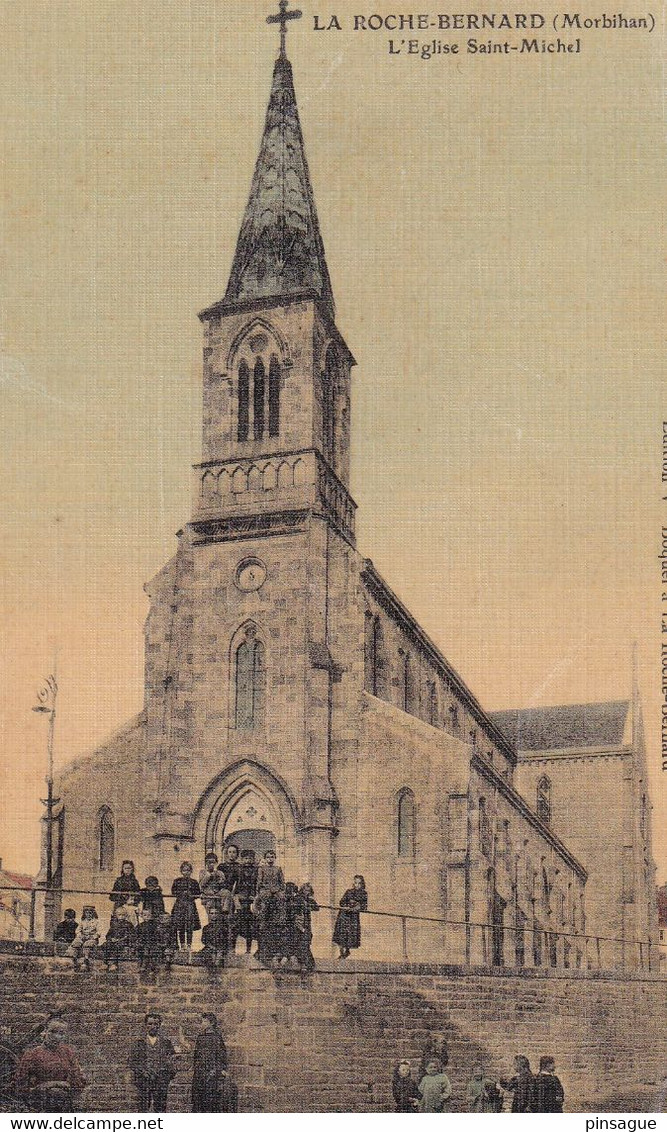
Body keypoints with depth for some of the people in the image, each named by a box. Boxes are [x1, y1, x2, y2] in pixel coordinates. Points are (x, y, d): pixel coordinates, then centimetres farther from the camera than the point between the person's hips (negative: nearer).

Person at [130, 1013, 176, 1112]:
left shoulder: (166, 1043, 10)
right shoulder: (139, 1043, 9)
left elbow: (172, 1060, 9)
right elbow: (132, 1062, 5)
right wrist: (143, 1072, -9)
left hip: (161, 1082, 0)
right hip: (143, 1082, 0)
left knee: (160, 1109, -1)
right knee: (143, 1108, -4)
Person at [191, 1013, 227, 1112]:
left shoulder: (216, 1035, -3)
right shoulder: (200, 1035, 14)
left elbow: (222, 1052, -4)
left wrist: (223, 1068, -8)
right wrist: (194, 1068, 17)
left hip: (212, 1069, -6)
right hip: (199, 1069, 6)